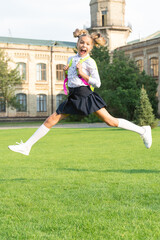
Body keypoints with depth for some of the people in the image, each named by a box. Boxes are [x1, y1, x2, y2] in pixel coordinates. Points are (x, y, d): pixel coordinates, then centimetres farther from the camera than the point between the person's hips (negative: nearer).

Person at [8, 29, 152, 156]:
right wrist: (67, 70, 8)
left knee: (110, 121, -10)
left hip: (85, 94, -6)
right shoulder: (71, 59, 14)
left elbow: (97, 83, -6)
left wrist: (82, 74, -15)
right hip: (73, 97, 6)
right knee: (51, 121, 2)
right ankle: (27, 146, 7)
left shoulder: (90, 62, -3)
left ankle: (143, 131, 5)